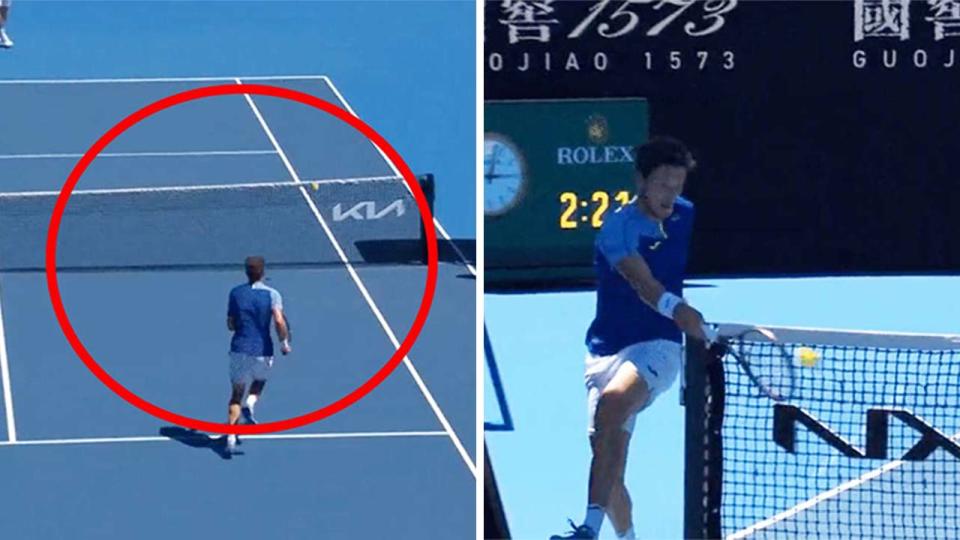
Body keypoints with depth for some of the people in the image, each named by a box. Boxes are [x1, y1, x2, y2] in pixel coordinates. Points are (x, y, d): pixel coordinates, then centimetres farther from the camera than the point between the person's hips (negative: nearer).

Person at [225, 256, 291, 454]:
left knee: (237, 393, 10)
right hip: (262, 351, -1)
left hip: (239, 349, 1)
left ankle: (231, 437, -5)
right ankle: (250, 403, -4)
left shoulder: (236, 293, 3)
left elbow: (231, 324, 8)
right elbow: (279, 320, -19)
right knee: (259, 380, 28)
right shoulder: (271, 295, -6)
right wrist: (284, 343, -6)